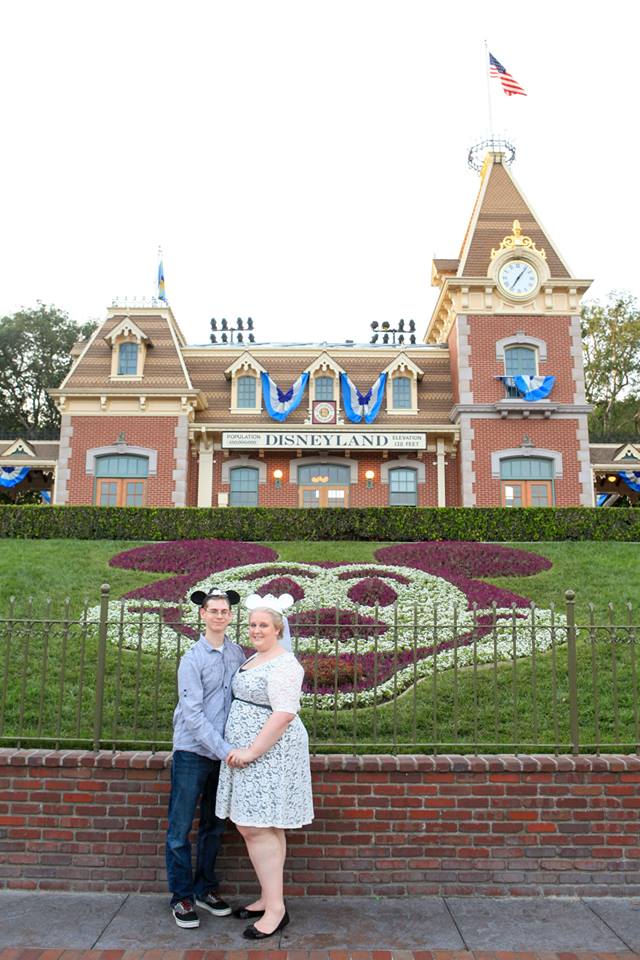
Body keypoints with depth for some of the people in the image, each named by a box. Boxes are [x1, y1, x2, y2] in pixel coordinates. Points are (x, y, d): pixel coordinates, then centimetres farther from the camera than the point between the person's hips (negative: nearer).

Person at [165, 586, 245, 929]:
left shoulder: (238, 654, 3)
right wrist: (223, 748, -20)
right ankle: (181, 897, 18)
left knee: (213, 826, 16)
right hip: (192, 751, -4)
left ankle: (205, 889, 30)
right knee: (180, 828, 3)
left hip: (224, 751, 5)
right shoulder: (193, 659, -11)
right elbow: (193, 714, -15)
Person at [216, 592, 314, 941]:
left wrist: (251, 752, -22)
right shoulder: (253, 659, 13)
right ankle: (268, 898, 24)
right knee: (265, 828, 15)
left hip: (268, 753, -9)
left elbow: (284, 714, -24)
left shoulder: (283, 664, -16)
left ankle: (276, 909, 2)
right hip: (249, 753, 9)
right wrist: (242, 751, 17)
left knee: (257, 828, -7)